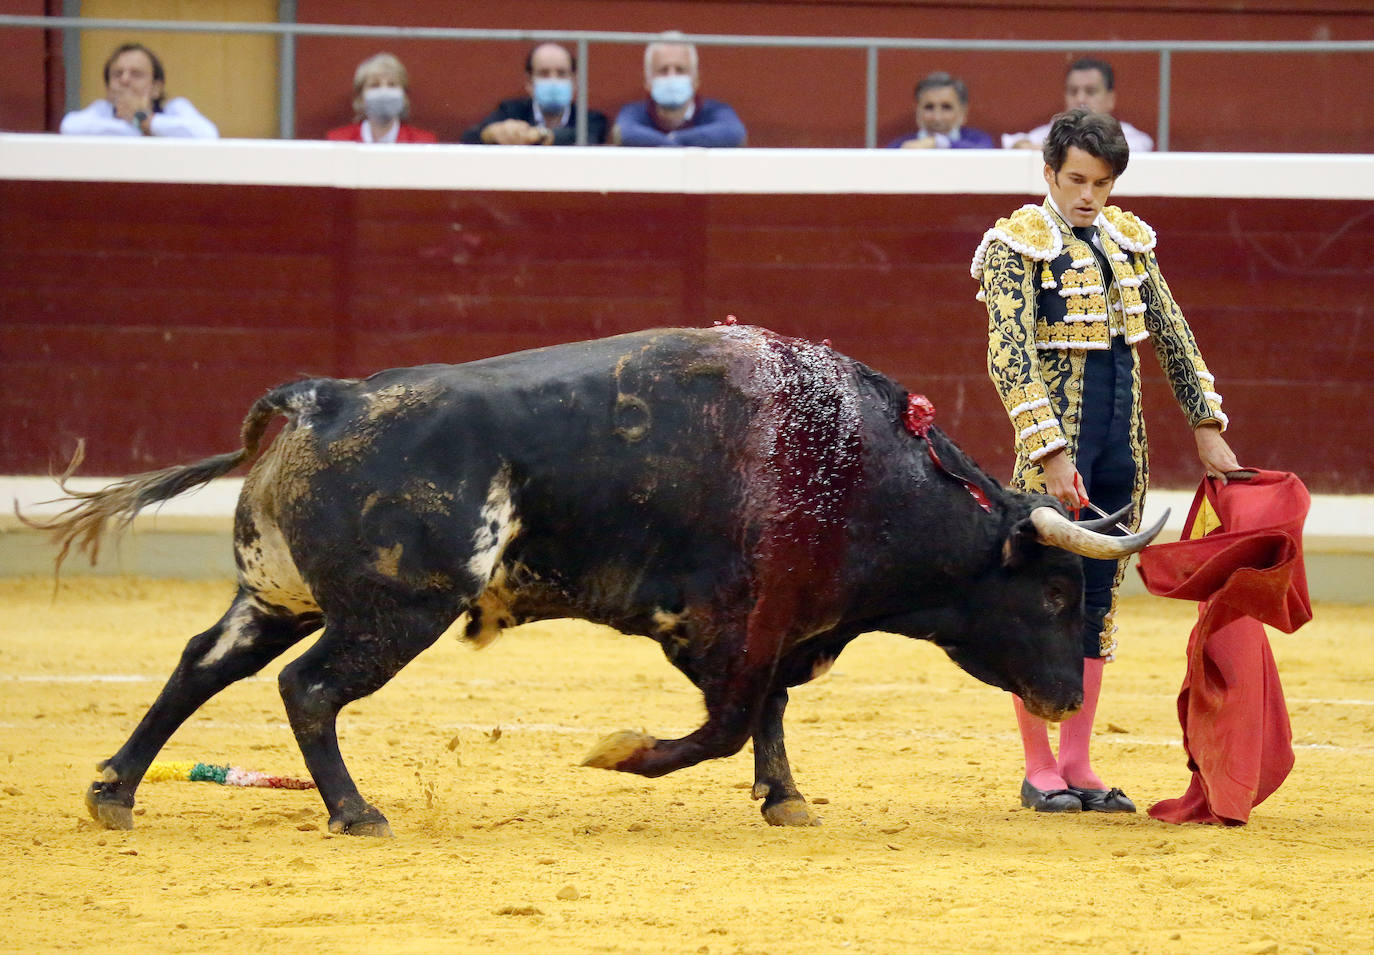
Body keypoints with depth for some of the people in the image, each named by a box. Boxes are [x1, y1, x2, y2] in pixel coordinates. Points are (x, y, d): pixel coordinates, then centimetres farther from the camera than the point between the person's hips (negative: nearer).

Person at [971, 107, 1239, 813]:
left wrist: (1206, 426, 17)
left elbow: (1171, 333, 19)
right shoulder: (1019, 244, -8)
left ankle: (1077, 767, 14)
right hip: (1058, 443, -6)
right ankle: (1040, 771, 4)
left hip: (1122, 442, 6)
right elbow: (1010, 357, -16)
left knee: (1097, 602, 8)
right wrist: (1050, 453, -23)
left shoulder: (1127, 239, 11)